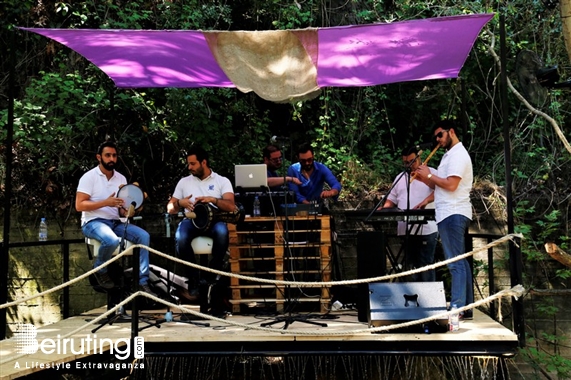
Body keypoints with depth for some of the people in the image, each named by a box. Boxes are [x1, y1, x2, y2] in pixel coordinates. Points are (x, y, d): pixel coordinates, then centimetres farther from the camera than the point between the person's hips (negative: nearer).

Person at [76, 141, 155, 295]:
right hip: (93, 222, -6)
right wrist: (106, 202, -24)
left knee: (143, 236, -17)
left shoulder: (121, 178, 11)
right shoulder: (89, 177, -6)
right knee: (112, 240, -36)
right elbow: (79, 205, -14)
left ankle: (142, 282, -14)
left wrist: (128, 210, -12)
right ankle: (100, 270, -3)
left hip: (115, 222, 6)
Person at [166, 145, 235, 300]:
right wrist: (180, 202, -7)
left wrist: (213, 199, -21)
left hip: (213, 220, -1)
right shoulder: (184, 182, 18)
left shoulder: (222, 181, 9)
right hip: (191, 220, 2)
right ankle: (193, 280, -12)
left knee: (222, 232, -38)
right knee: (181, 239, -34)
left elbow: (231, 207, -4)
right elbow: (170, 209, 16)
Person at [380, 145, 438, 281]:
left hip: (426, 229, -5)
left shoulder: (431, 172, 2)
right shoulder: (400, 178, 20)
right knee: (413, 265, 9)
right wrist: (384, 208, -1)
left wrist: (425, 201, -28)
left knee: (426, 265, -6)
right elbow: (392, 199, 20)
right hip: (406, 230, 6)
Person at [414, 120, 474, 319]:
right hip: (451, 214, 11)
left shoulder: (458, 154, -9)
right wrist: (425, 179, 7)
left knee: (456, 263, -11)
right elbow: (441, 187, 21)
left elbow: (450, 185, -21)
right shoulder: (450, 155, 22)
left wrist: (430, 175, -9)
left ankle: (458, 308, -10)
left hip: (452, 214, -11)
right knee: (460, 262, 11)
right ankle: (466, 307, 16)